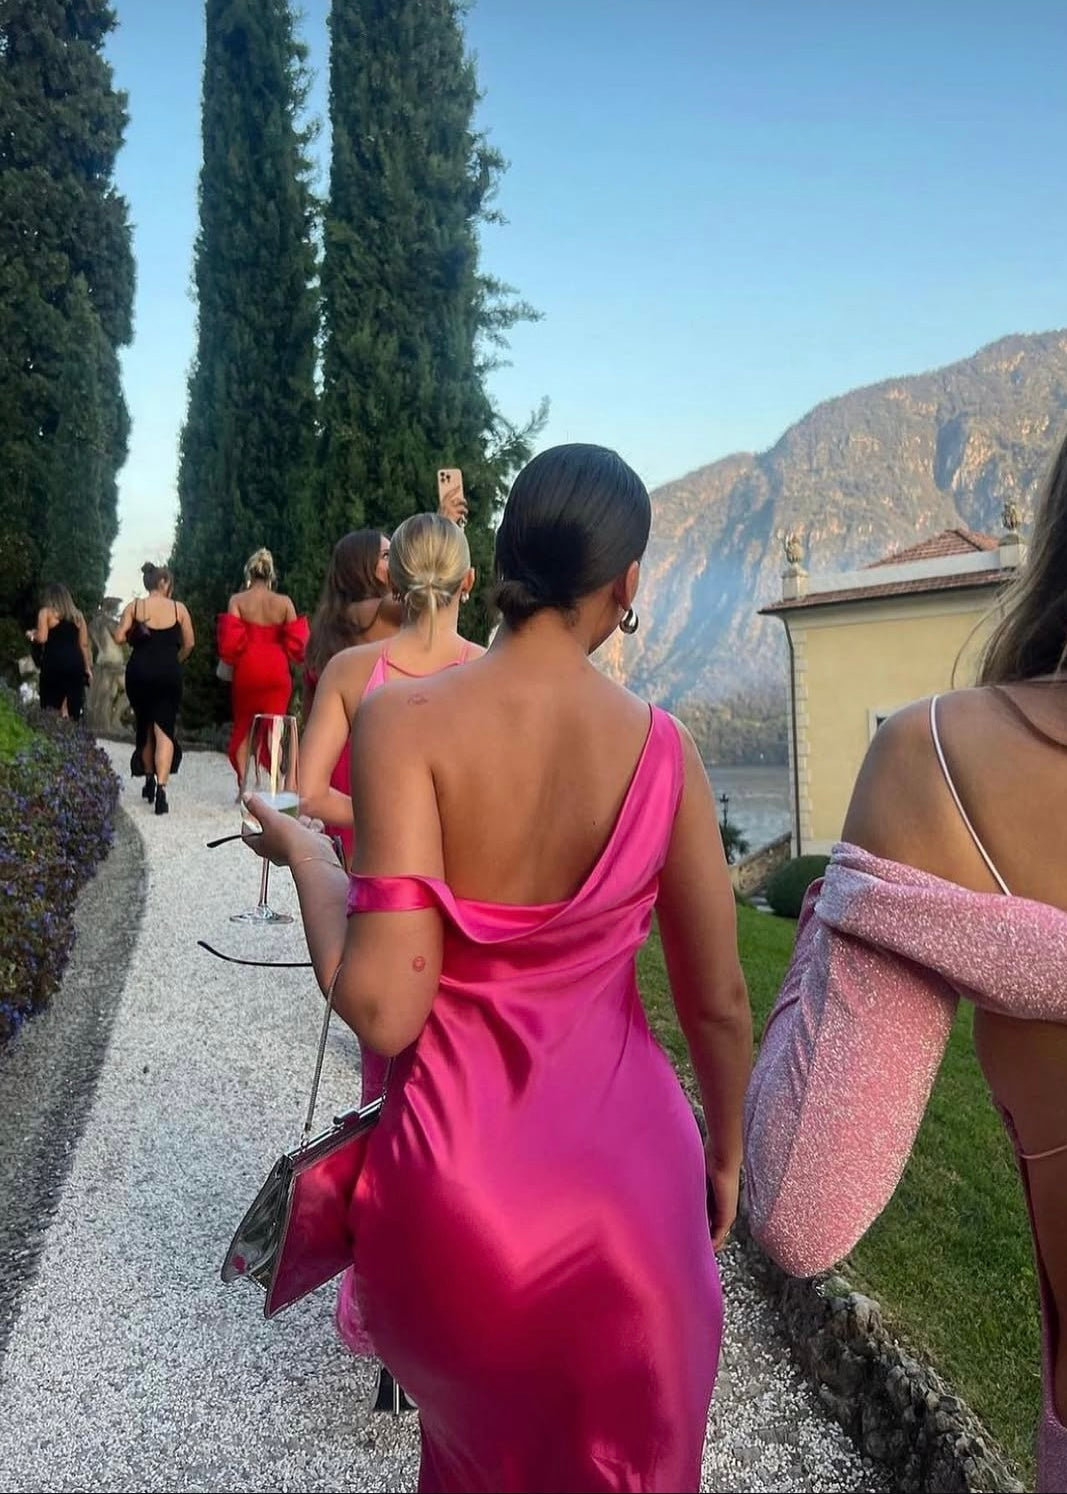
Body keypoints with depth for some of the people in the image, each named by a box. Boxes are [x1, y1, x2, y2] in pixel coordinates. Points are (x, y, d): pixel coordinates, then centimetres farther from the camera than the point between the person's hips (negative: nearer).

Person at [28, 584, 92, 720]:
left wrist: (32, 635, 14)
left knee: (52, 706, -1)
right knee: (73, 708, 5)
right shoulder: (77, 615, 15)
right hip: (75, 662, 4)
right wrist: (88, 668, 16)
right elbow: (84, 644, 13)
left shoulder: (46, 612, 4)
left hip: (54, 662, -4)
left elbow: (42, 638, -8)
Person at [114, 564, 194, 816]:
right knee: (165, 729, -3)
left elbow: (119, 637, -7)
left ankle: (149, 779, 31)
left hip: (139, 672, 2)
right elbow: (189, 643, 2)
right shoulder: (179, 608, 0)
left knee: (144, 727, 19)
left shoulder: (133, 607, 1)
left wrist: (136, 636, 14)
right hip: (169, 673, -2)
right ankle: (161, 787, -17)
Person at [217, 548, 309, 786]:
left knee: (243, 726, 17)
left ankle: (244, 783, 12)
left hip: (247, 669, 0)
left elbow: (230, 641, -10)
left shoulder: (237, 600, -5)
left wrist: (230, 660, 8)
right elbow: (295, 642, -2)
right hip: (276, 670, 0)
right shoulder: (284, 602, -2)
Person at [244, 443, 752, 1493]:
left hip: (458, 1180, -1)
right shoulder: (660, 746, -11)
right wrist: (725, 1151, 16)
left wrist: (304, 855, -6)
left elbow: (382, 1009, -24)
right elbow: (718, 1001, -3)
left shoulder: (405, 720, -19)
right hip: (628, 1172, 1)